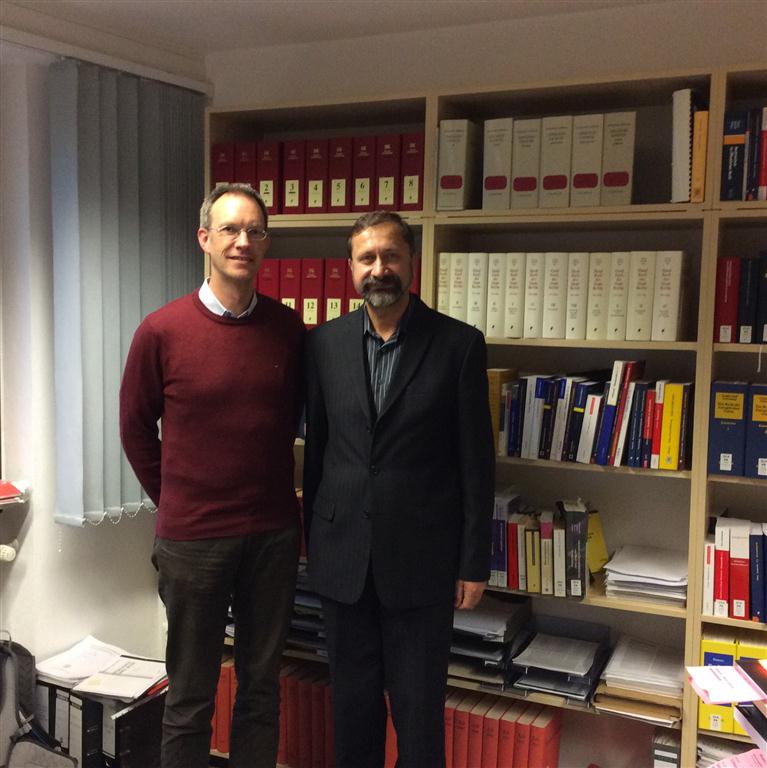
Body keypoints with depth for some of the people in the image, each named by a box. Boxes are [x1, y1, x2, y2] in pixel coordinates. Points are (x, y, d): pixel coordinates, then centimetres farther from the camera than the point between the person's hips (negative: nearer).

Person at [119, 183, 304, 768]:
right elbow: (136, 428, 3)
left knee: (262, 686, 16)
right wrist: (174, 500, 6)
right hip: (192, 538, -2)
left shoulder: (289, 329, -1)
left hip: (274, 532, 3)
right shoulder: (162, 331, -8)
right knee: (190, 698, 11)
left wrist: (267, 487, 11)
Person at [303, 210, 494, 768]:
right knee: (353, 700, 17)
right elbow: (316, 446, 8)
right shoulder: (325, 343, 2)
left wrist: (475, 564, -5)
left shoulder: (459, 344, -6)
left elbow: (476, 462, -5)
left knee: (419, 706, 9)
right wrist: (313, 539, 10)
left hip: (420, 557, -2)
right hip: (343, 554, 3)